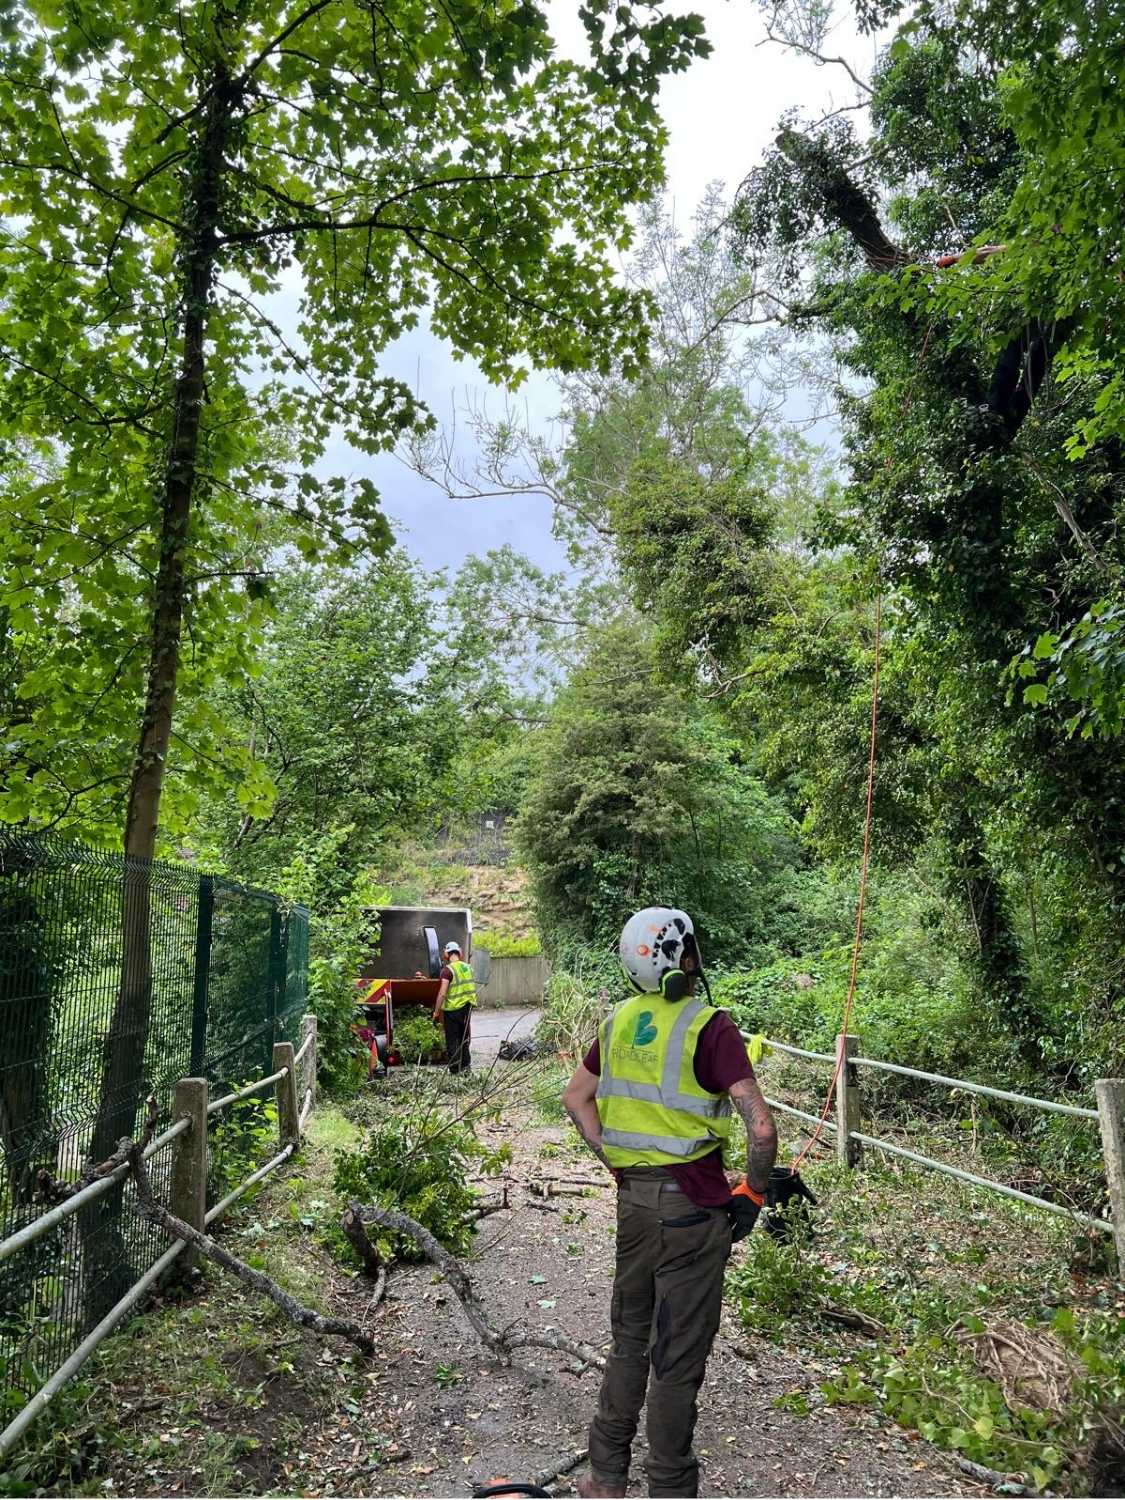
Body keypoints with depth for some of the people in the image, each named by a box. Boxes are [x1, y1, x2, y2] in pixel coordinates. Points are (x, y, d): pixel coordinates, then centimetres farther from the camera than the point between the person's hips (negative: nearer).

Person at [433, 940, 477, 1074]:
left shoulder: (448, 970, -15)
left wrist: (436, 1011, -11)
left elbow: (442, 994, -19)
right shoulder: (468, 967, 5)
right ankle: (466, 1065, 25)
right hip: (467, 1008, 6)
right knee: (464, 1038, 18)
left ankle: (455, 1069, 5)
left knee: (452, 1041, 4)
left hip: (452, 1009, -6)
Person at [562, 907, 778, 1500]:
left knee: (630, 1336, 23)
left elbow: (576, 1098, 14)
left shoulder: (618, 1021, 2)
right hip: (691, 1206, -6)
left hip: (632, 1199, 6)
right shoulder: (708, 1026, -18)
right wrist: (751, 1195, -6)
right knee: (678, 1357, 9)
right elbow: (761, 1128, -21)